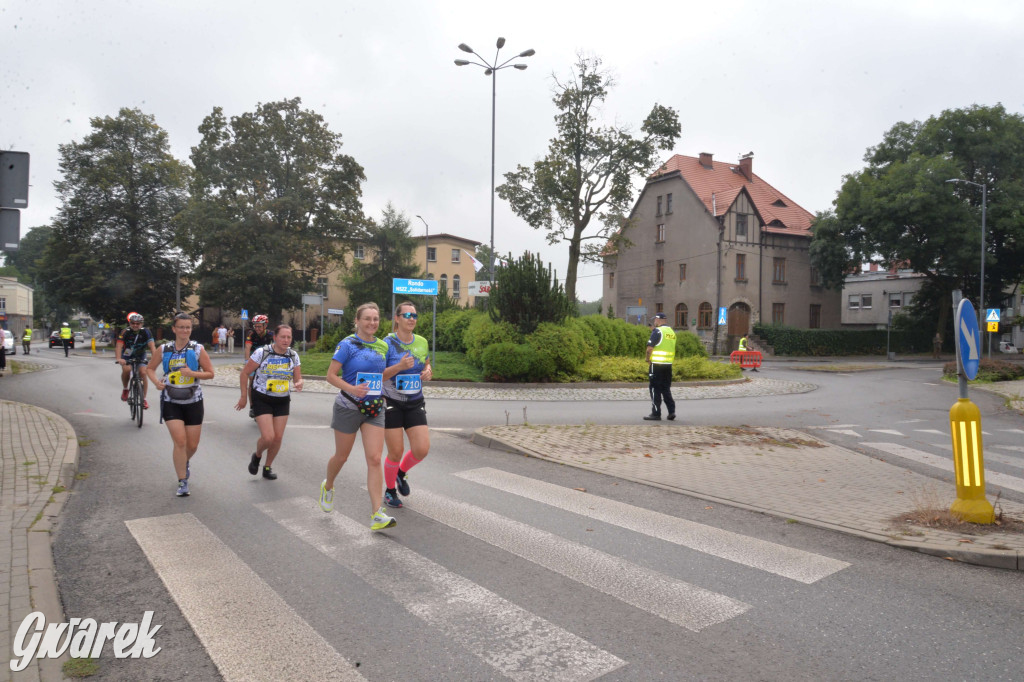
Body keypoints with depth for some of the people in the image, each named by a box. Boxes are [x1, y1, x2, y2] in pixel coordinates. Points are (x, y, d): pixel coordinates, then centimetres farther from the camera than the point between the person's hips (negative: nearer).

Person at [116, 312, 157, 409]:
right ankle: (125, 389, 0)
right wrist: (119, 359, -49)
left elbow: (152, 345, -29)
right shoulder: (126, 332, -21)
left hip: (140, 356, 1)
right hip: (127, 356, -1)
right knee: (126, 369, -28)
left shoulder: (146, 332, -18)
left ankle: (144, 399, -6)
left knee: (143, 373, -16)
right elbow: (119, 346, -32)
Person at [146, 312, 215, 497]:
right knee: (180, 441, -13)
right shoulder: (164, 349, -2)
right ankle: (183, 482, 0)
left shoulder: (198, 349, -5)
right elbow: (150, 368, 11)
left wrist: (192, 373, -19)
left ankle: (185, 461, 44)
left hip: (193, 402, 1)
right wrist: (156, 381, -9)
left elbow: (210, 373, -2)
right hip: (171, 402, -1)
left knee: (192, 445, 7)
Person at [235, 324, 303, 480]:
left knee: (278, 438, 4)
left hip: (282, 401, 4)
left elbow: (298, 378, 6)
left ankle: (267, 467, 27)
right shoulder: (261, 352, -14)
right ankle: (256, 456, 21)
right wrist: (243, 396, -4)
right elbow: (244, 373, -6)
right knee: (268, 437, -13)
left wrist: (299, 384, -19)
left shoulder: (293, 356, -2)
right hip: (262, 399, -4)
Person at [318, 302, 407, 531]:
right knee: (342, 456, 14)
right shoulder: (347, 344, -9)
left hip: (374, 409, 4)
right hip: (349, 407, -3)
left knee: (374, 459, -7)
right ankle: (328, 486, 47)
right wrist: (351, 388, -27)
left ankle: (377, 515, -7)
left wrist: (399, 367, 2)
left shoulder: (382, 346, 7)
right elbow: (331, 375, -12)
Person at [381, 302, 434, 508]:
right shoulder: (388, 343, -11)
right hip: (391, 403, -4)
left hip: (415, 403, 4)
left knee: (422, 449, -5)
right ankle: (390, 490, 26)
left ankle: (401, 472, 28)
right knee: (395, 453, -1)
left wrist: (427, 373, -4)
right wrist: (400, 366, -26)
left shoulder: (422, 342, 3)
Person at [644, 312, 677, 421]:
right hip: (669, 364, 7)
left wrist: (648, 359, 1)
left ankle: (656, 413, 2)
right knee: (666, 388, 15)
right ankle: (671, 411, 8)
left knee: (655, 389, 0)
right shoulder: (672, 331, 13)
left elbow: (650, 348, -18)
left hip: (657, 364, -7)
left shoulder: (657, 331, -11)